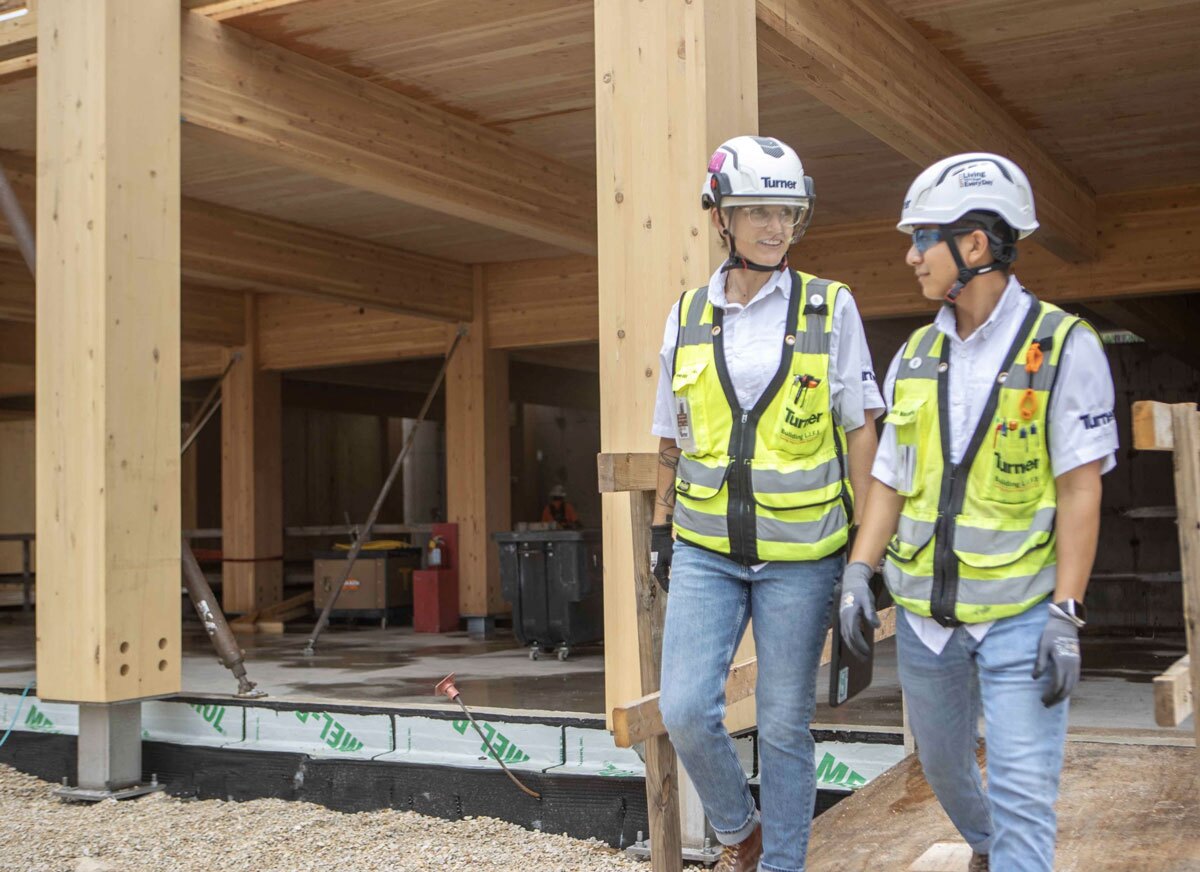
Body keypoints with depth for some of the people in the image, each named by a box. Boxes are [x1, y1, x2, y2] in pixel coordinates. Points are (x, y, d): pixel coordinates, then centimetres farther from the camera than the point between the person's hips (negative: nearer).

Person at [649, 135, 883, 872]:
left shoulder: (831, 308, -2)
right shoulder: (686, 316, 6)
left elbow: (861, 430, 0)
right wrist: (661, 529, 14)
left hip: (800, 551, -2)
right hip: (706, 549, 2)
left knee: (784, 725, 4)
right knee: (686, 709, -7)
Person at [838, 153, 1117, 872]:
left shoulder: (1064, 347, -10)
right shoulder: (915, 356, 5)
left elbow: (1080, 488, -12)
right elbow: (892, 477, 9)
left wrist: (1066, 614, -17)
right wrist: (859, 572, -2)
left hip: (1021, 612, -5)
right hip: (925, 609, 6)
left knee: (1022, 792, -7)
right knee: (943, 762, 21)